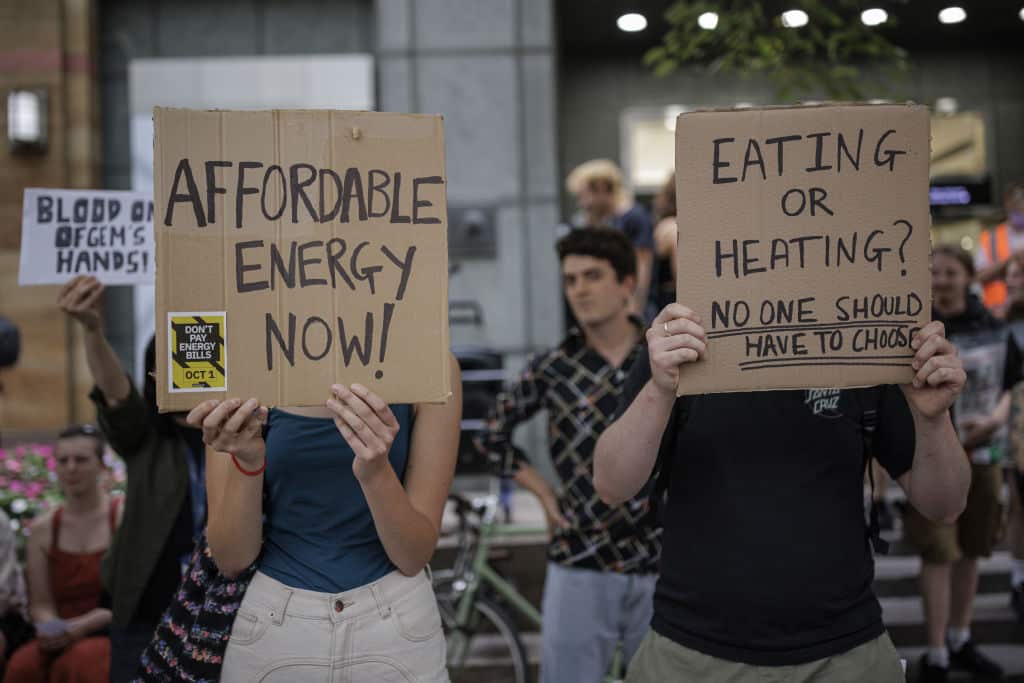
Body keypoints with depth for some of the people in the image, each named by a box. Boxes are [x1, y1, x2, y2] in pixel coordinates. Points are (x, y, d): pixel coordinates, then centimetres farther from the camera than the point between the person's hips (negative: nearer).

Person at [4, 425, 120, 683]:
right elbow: (41, 604, 12)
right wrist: (51, 629, -11)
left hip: (117, 635, -3)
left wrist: (81, 626, -16)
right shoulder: (42, 529, 12)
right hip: (63, 642, 3)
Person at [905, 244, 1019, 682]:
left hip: (981, 452, 4)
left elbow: (1011, 384, 10)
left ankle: (960, 640, 29)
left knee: (970, 550, 13)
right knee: (939, 553, -6)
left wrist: (995, 419, -8)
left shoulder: (992, 327, 4)